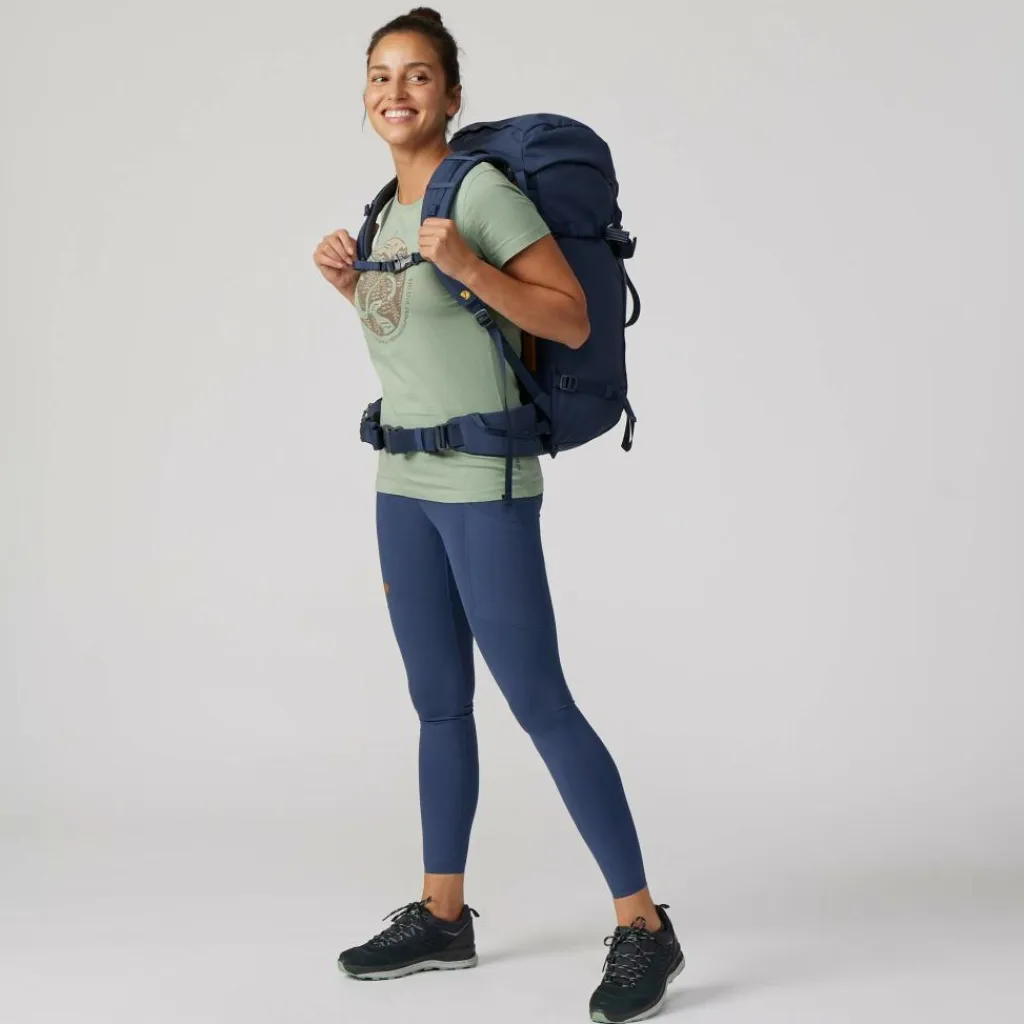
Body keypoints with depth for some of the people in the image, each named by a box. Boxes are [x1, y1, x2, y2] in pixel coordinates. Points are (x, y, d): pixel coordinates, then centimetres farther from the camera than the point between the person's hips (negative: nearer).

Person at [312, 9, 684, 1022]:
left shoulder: (482, 189, -11)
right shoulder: (387, 204, 12)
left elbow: (572, 321, -12)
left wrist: (468, 265, -23)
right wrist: (347, 279, 9)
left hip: (485, 487, -8)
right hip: (403, 483, 8)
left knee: (539, 703, -7)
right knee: (438, 703, 14)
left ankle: (643, 926, 1)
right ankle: (441, 916, 25)